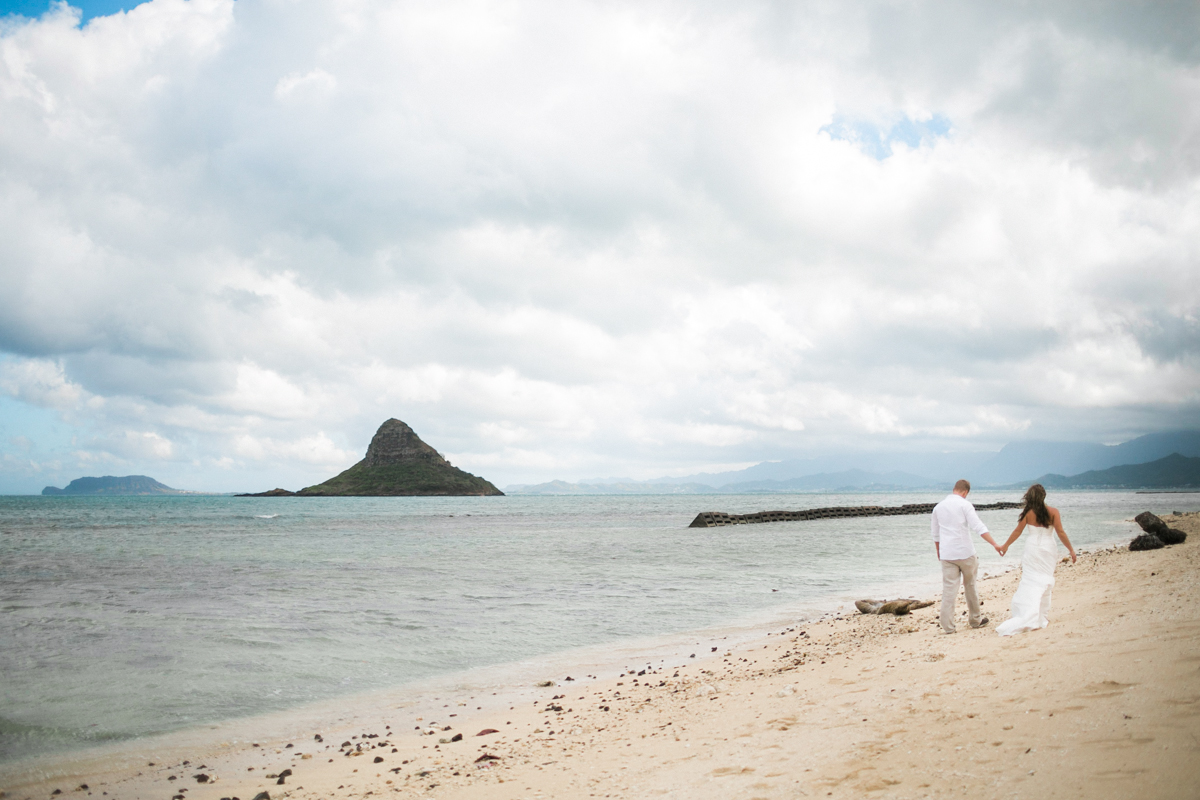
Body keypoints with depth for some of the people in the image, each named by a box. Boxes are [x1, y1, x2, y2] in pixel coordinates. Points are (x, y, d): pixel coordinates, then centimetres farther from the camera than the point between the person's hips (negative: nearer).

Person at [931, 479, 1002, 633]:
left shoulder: (938, 507, 9)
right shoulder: (964, 505, -7)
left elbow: (935, 533, 18)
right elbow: (978, 526, -16)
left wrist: (938, 552, 31)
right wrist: (995, 544, -16)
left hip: (947, 554, 3)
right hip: (965, 552, -3)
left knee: (948, 589, 0)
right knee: (970, 586, 14)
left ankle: (947, 625, -4)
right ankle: (975, 619, 26)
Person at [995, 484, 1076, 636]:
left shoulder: (1028, 513, -4)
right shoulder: (1053, 512, -5)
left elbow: (1018, 531, 1)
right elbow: (1060, 532, -7)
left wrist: (1005, 545, 13)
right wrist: (1071, 549, 2)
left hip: (1032, 548, 0)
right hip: (1048, 549, 1)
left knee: (1030, 582, 0)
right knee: (1045, 581, 10)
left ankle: (1029, 618, -9)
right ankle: (1042, 617, 13)